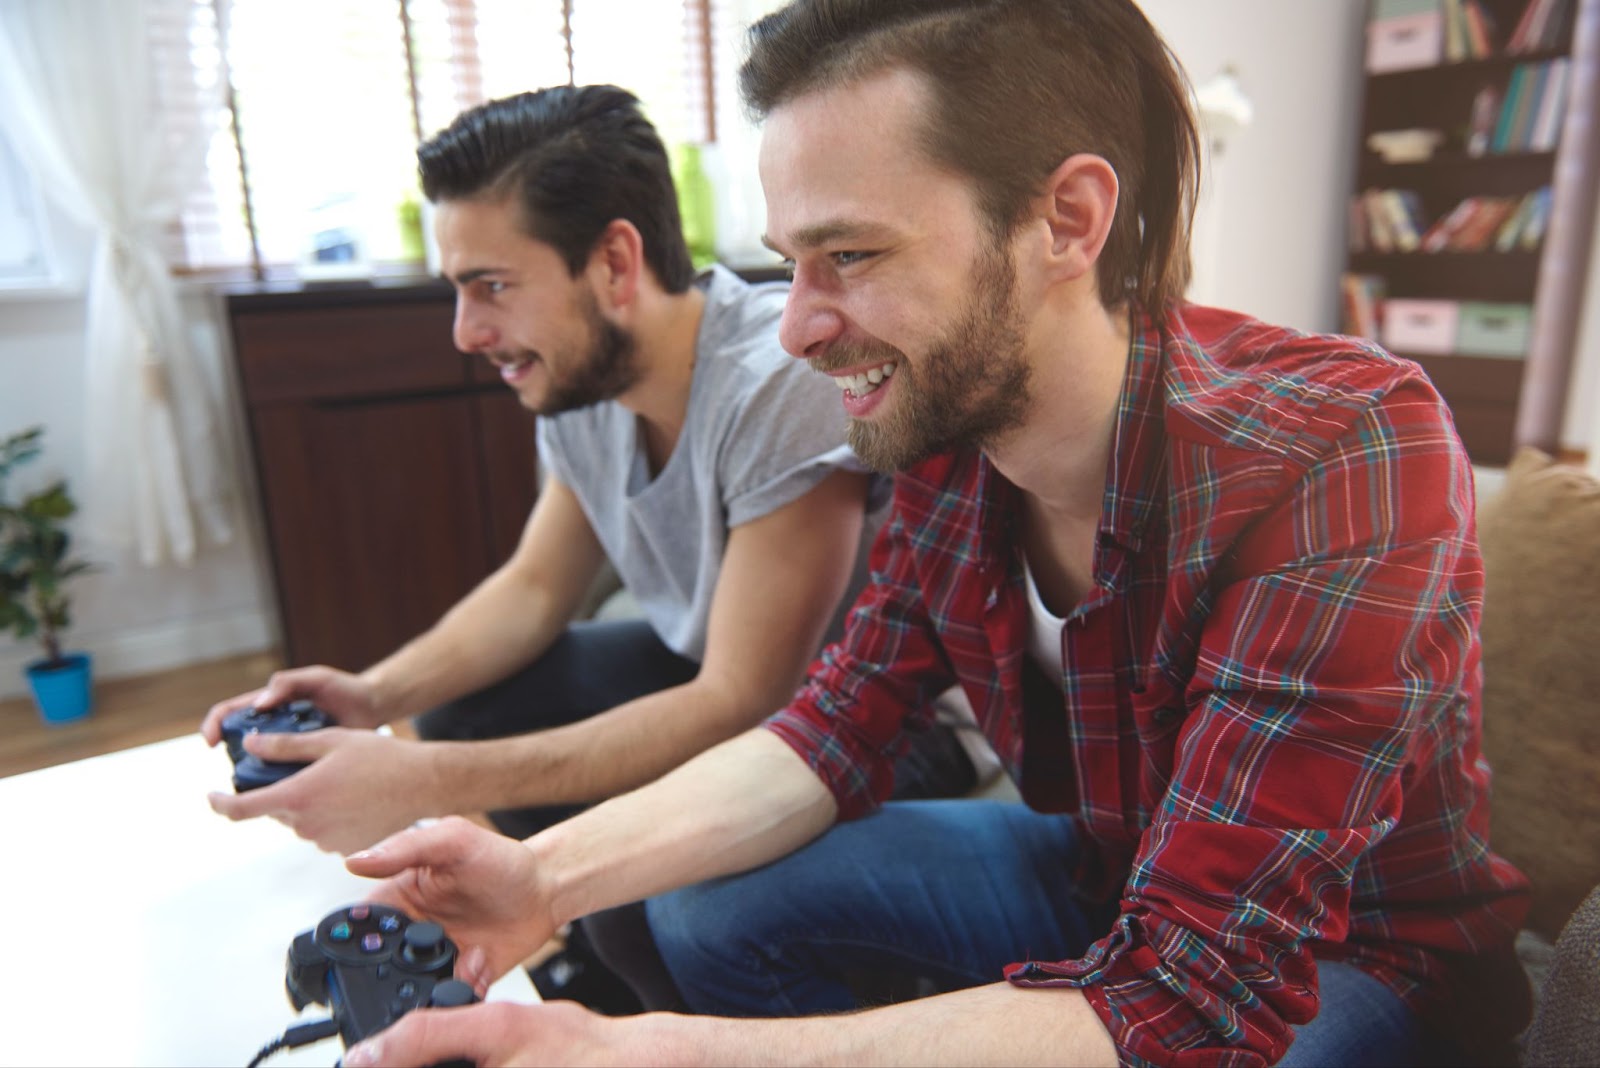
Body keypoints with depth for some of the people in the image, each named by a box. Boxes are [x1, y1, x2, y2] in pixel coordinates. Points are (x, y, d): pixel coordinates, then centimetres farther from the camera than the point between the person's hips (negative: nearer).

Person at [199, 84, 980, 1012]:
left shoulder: (783, 385, -30)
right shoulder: (578, 379, -6)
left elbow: (741, 708, -30)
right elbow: (534, 588, 6)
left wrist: (428, 783, -29)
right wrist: (376, 696, -12)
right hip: (714, 673, 8)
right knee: (464, 705, 1)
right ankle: (603, 967, 21)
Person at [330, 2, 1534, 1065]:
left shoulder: (1340, 461, -33)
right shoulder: (942, 438, -12)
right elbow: (837, 731, -7)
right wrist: (548, 873, -22)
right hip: (1101, 879, 5)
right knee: (712, 904, -6)